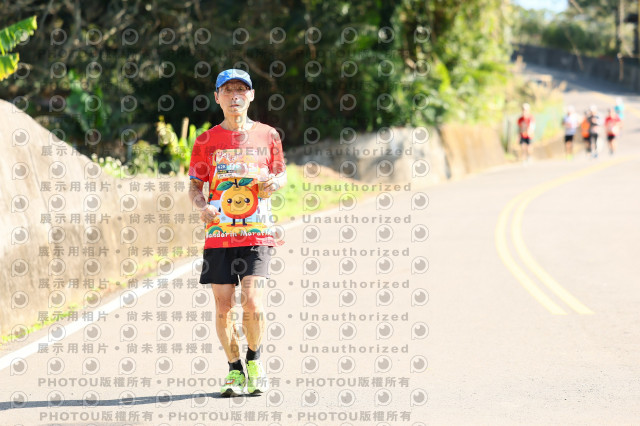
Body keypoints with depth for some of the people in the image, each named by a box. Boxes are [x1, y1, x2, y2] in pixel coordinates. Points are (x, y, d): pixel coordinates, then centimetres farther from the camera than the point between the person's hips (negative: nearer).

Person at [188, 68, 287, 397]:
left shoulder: (267, 135, 5)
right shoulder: (207, 141, 5)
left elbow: (281, 173, 15)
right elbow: (195, 184, 9)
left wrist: (275, 182, -8)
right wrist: (202, 206, -12)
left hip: (257, 233, -1)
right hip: (218, 234, 1)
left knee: (252, 304, -13)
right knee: (223, 308, 0)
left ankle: (254, 360, 14)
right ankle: (235, 370, 19)